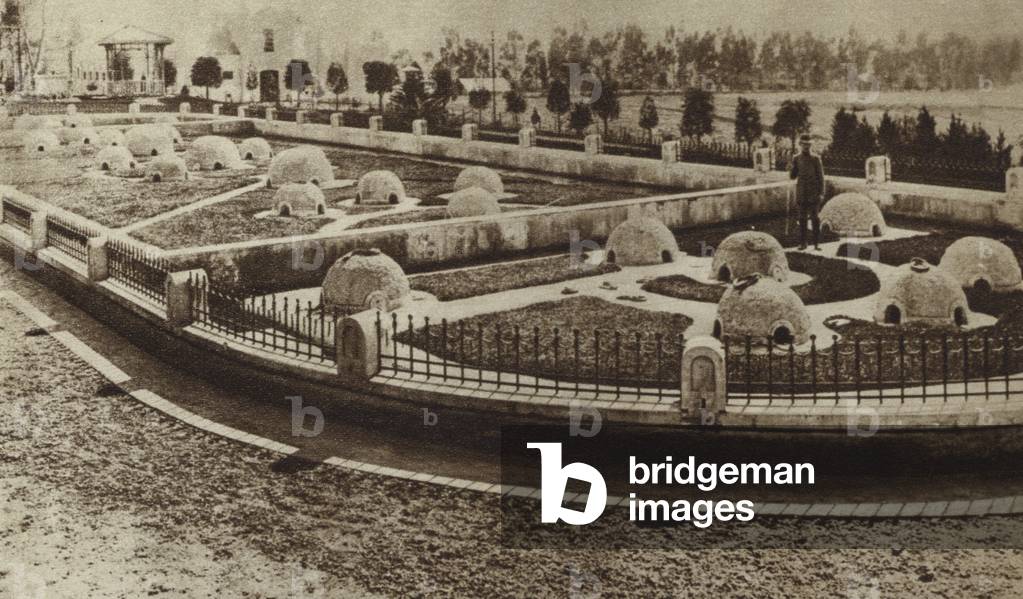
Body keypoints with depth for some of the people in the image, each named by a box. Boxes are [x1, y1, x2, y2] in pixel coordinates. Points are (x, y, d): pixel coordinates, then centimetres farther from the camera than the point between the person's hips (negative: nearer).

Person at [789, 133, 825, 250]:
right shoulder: (796, 159, 5)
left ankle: (817, 243, 0)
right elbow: (792, 176, 6)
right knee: (802, 218, 3)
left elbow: (821, 177, -1)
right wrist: (791, 169, -17)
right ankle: (802, 243, 8)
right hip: (801, 193, 2)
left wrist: (821, 193, -8)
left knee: (815, 218, -3)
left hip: (814, 193, -2)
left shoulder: (816, 158, -1)